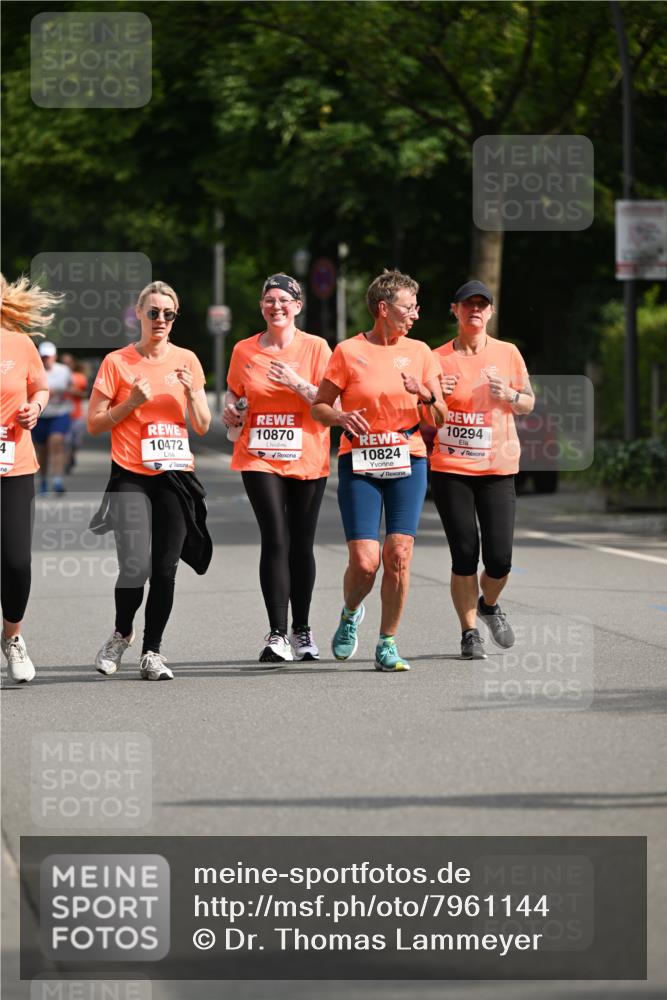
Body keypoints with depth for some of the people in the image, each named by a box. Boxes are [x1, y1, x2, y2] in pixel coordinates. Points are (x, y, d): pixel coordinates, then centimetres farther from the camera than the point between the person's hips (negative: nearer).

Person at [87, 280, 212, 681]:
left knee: (165, 569, -2)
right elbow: (94, 424, 2)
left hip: (176, 477, 3)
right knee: (135, 566, -13)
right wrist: (133, 402, -11)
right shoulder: (117, 362, 0)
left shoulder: (186, 361, 8)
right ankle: (122, 633, 15)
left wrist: (192, 391, -7)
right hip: (131, 477, -3)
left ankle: (152, 652, 9)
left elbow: (202, 426, 10)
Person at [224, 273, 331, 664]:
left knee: (301, 545, 6)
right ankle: (277, 634, -11)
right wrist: (231, 409, -1)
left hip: (307, 459, 0)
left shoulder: (316, 348, 0)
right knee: (275, 540, -12)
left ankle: (302, 630, 21)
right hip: (260, 458, 0)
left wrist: (298, 384, -19)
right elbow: (234, 391, 21)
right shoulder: (244, 350, 6)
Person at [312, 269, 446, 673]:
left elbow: (441, 417, 10)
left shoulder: (419, 353, 9)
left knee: (398, 554, -9)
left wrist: (425, 395, -10)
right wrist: (340, 417, -15)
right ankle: (351, 614, 22)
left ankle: (388, 643, 4)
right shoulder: (348, 352, 1)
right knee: (364, 560, -11)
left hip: (408, 461, 2)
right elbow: (319, 406, 6)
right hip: (359, 463, -2)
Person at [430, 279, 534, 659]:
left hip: (498, 469, 1)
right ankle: (470, 632, 10)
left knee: (499, 558, -4)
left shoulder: (508, 354, 5)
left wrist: (509, 396, -8)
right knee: (465, 556, -4)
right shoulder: (438, 358, 2)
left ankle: (489, 605, 28)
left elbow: (529, 403, 13)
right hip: (450, 469, -1)